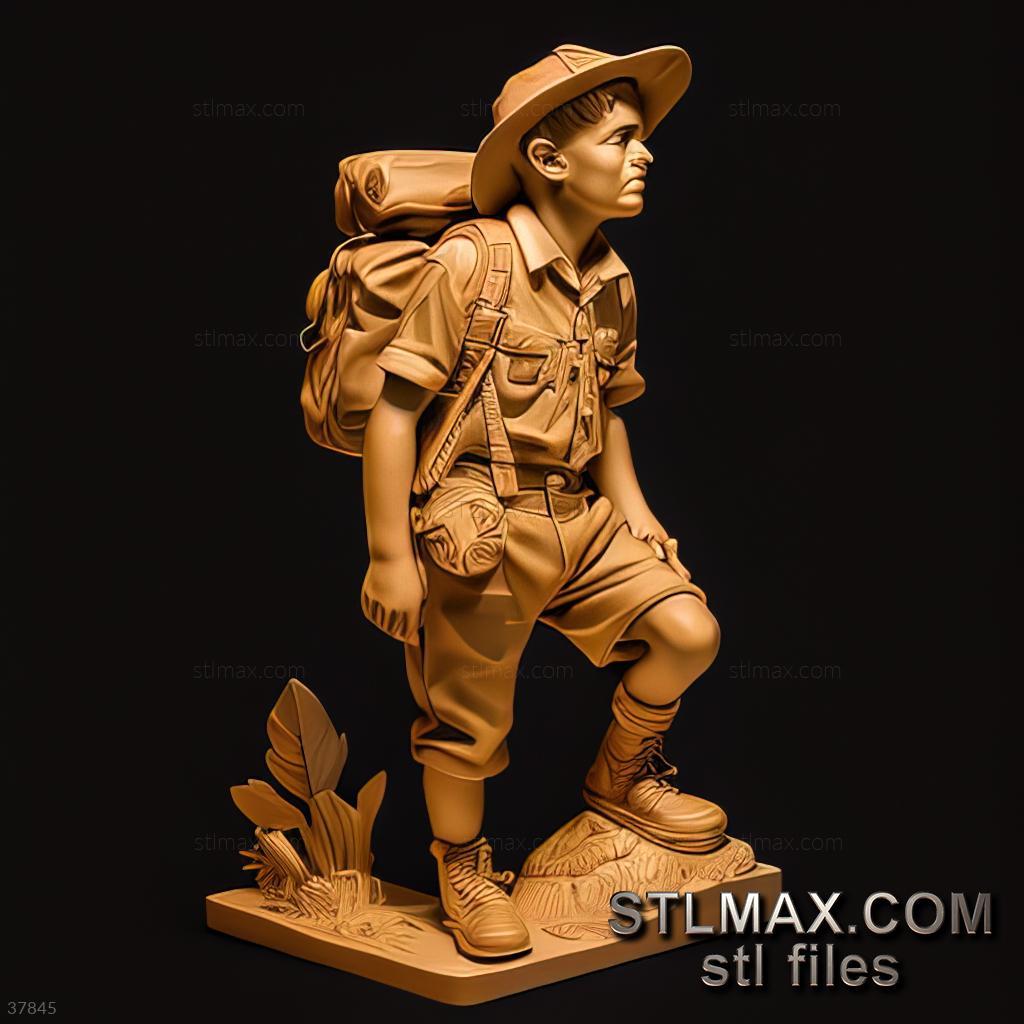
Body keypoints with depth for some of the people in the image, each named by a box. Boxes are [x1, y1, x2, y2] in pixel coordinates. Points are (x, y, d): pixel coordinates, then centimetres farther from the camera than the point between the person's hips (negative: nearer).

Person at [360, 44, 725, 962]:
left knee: (688, 631, -3)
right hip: (478, 528, -6)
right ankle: (463, 863, 33)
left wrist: (632, 509, 7)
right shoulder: (471, 260, -14)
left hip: (579, 519, 6)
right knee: (469, 722, 5)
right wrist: (389, 557, -15)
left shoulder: (613, 283, 8)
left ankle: (620, 777, 25)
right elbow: (395, 405, -14)